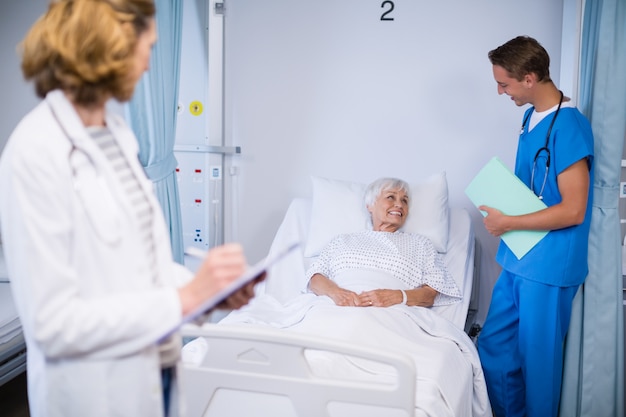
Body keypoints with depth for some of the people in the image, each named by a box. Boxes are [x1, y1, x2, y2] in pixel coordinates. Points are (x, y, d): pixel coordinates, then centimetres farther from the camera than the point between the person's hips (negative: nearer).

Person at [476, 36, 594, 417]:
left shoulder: (569, 126, -19)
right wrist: (502, 207, 5)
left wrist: (507, 223, -16)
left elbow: (572, 210, -21)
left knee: (538, 358, 6)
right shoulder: (533, 116, 8)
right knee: (493, 347, 15)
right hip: (519, 260, 9)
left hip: (548, 267, -8)